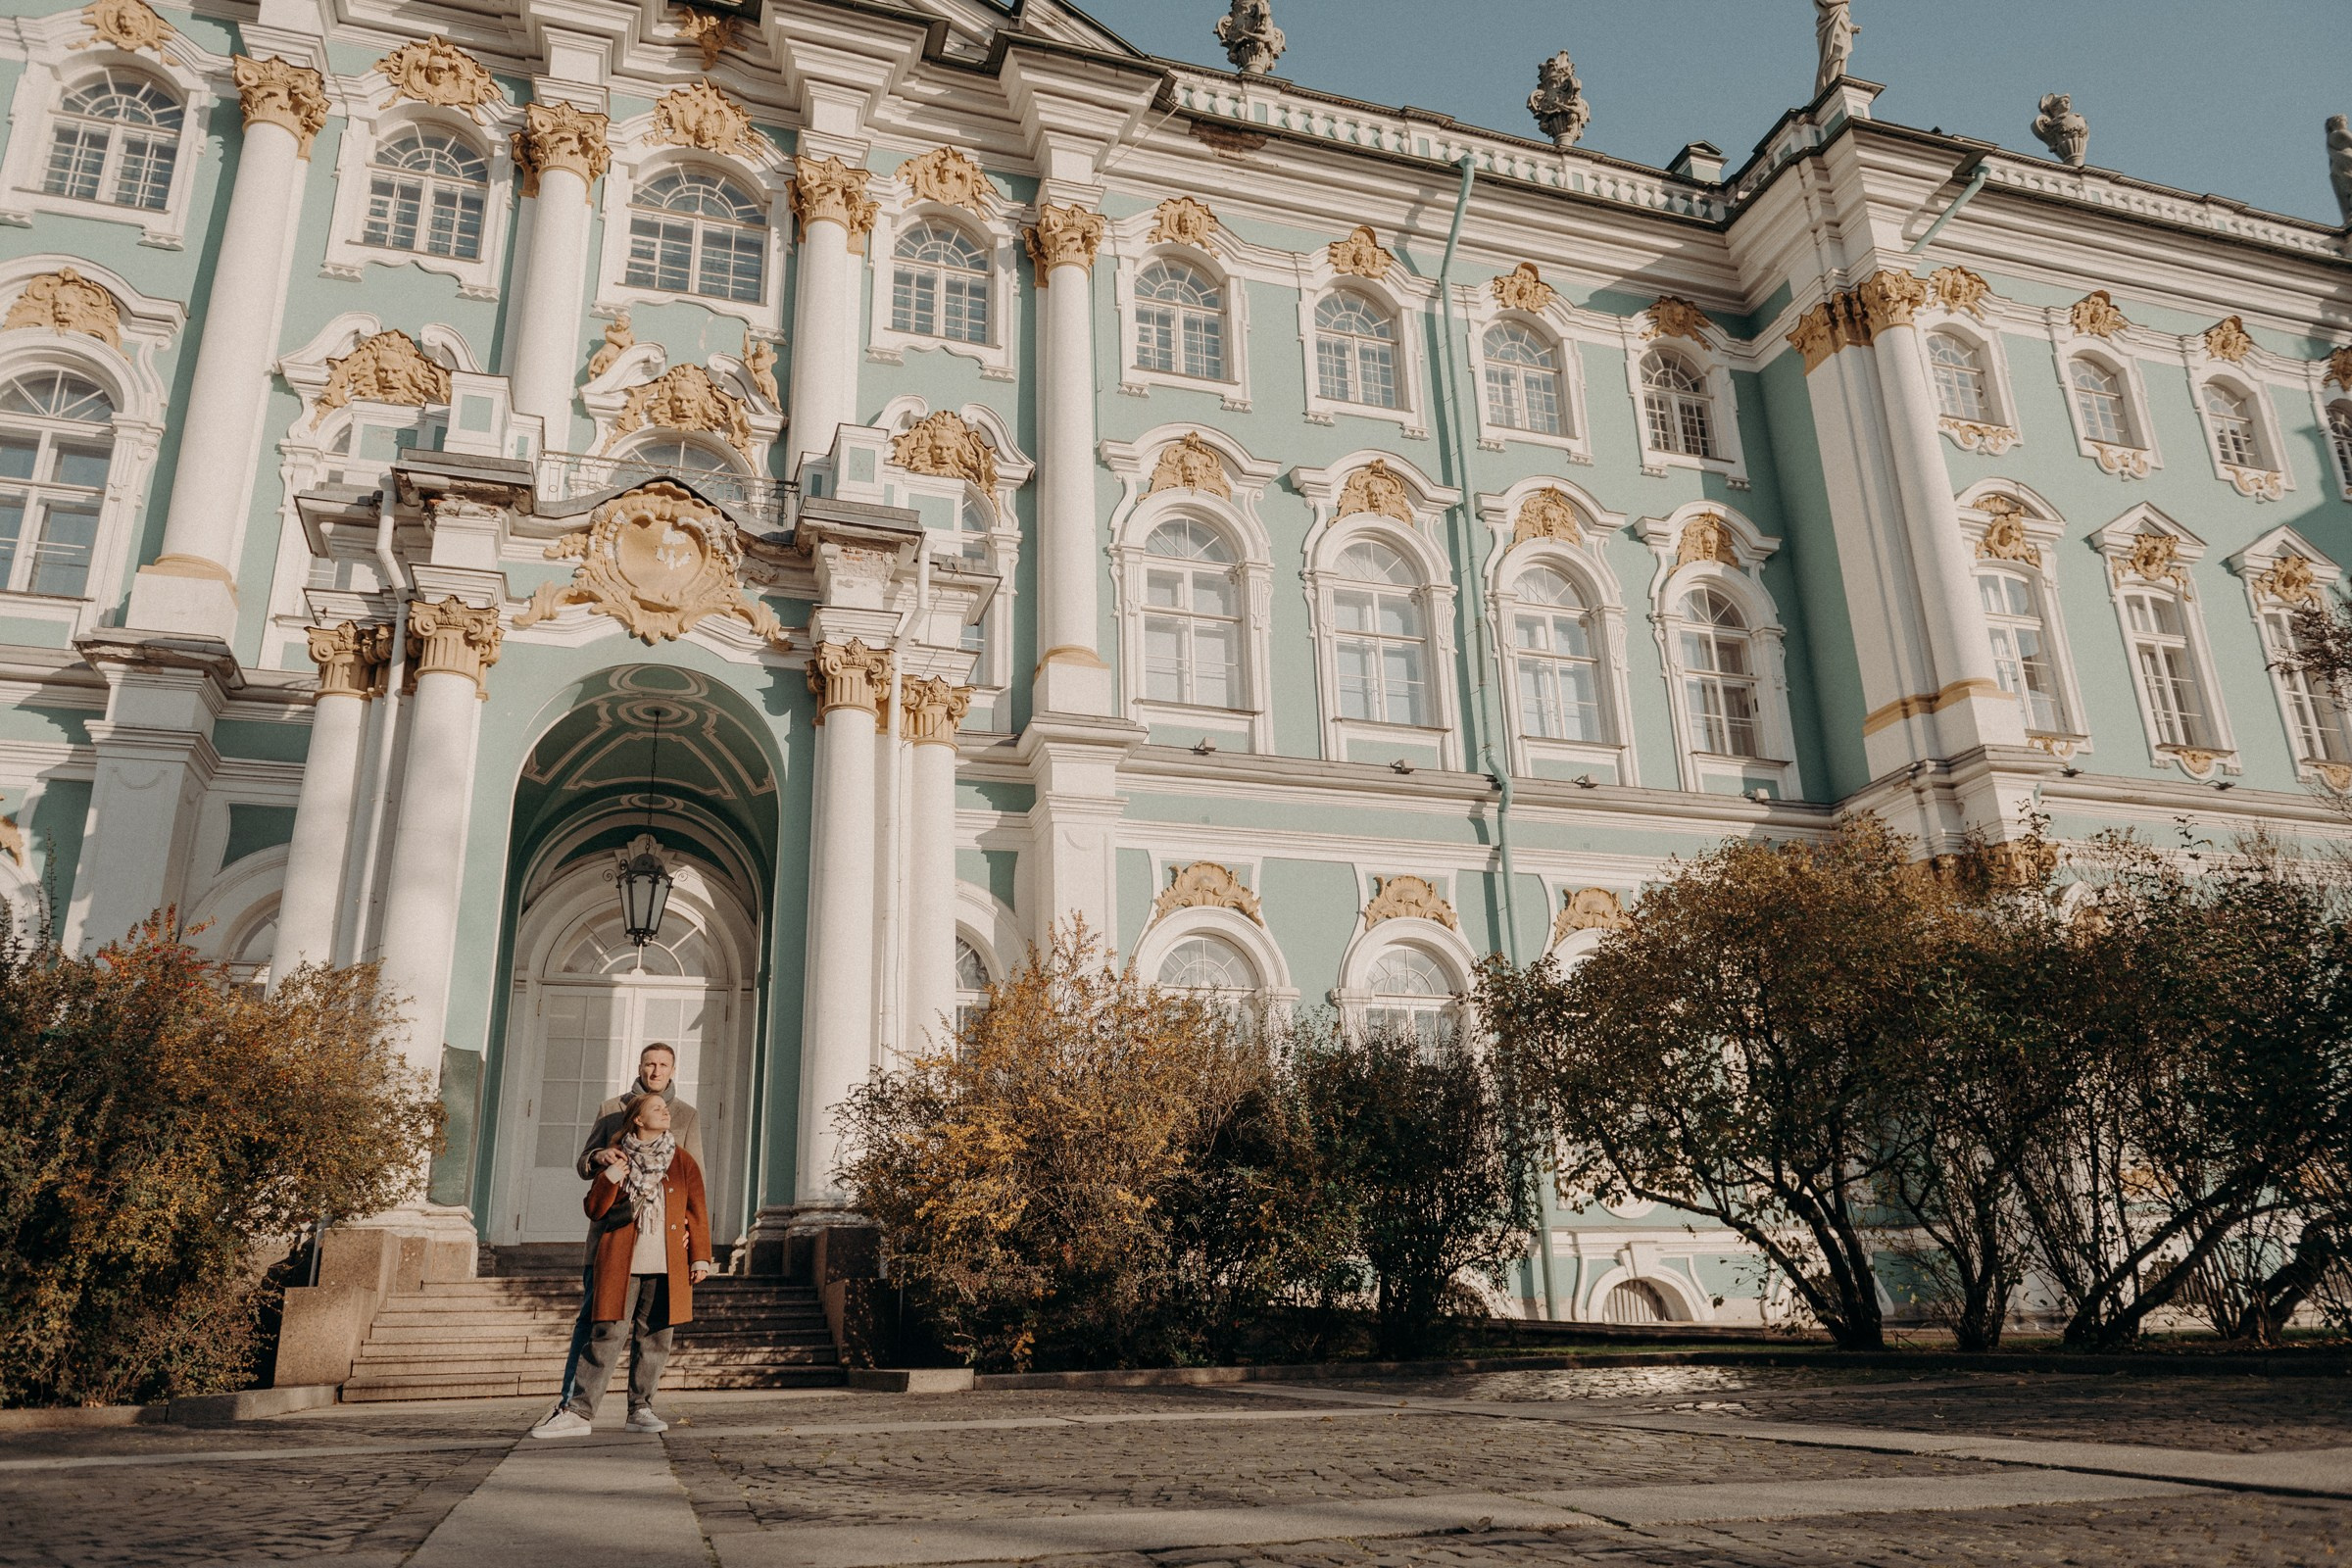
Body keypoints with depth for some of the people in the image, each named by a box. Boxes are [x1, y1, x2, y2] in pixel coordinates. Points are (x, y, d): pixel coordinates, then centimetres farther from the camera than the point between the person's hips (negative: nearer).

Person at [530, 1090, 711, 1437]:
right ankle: (579, 1412, -1)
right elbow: (594, 1210, 5)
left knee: (654, 1340, 3)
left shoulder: (683, 1161, 11)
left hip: (665, 1267, 2)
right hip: (620, 1264, -2)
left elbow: (698, 1212, 10)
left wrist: (700, 1257, 4)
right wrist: (608, 1180, -12)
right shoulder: (616, 1158, 8)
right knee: (607, 1335, -7)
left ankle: (640, 1409, 15)